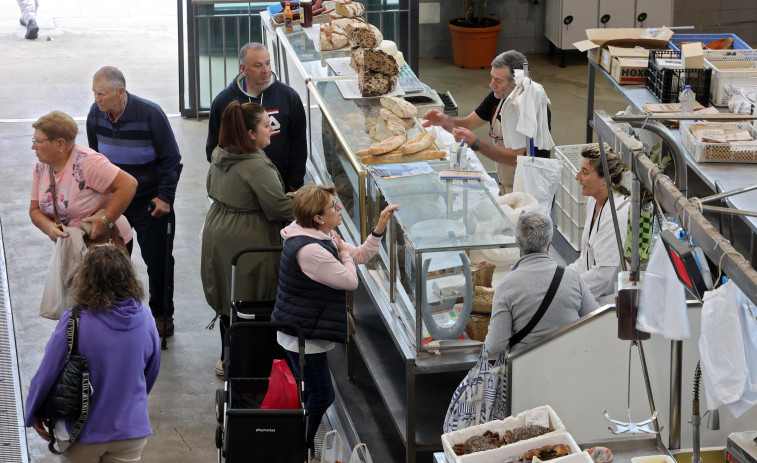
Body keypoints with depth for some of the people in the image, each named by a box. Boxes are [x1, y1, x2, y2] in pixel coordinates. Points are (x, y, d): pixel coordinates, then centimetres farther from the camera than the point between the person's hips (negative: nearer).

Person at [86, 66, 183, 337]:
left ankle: (162, 315, 20)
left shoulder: (150, 114, -20)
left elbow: (171, 160, -11)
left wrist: (164, 197, -14)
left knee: (158, 259, 4)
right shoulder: (96, 114, -6)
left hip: (150, 203, -4)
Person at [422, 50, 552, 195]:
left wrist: (476, 144, -31)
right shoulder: (498, 96, 2)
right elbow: (467, 124, 10)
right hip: (503, 188, 7)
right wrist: (444, 120, -11)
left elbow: (516, 158, -25)